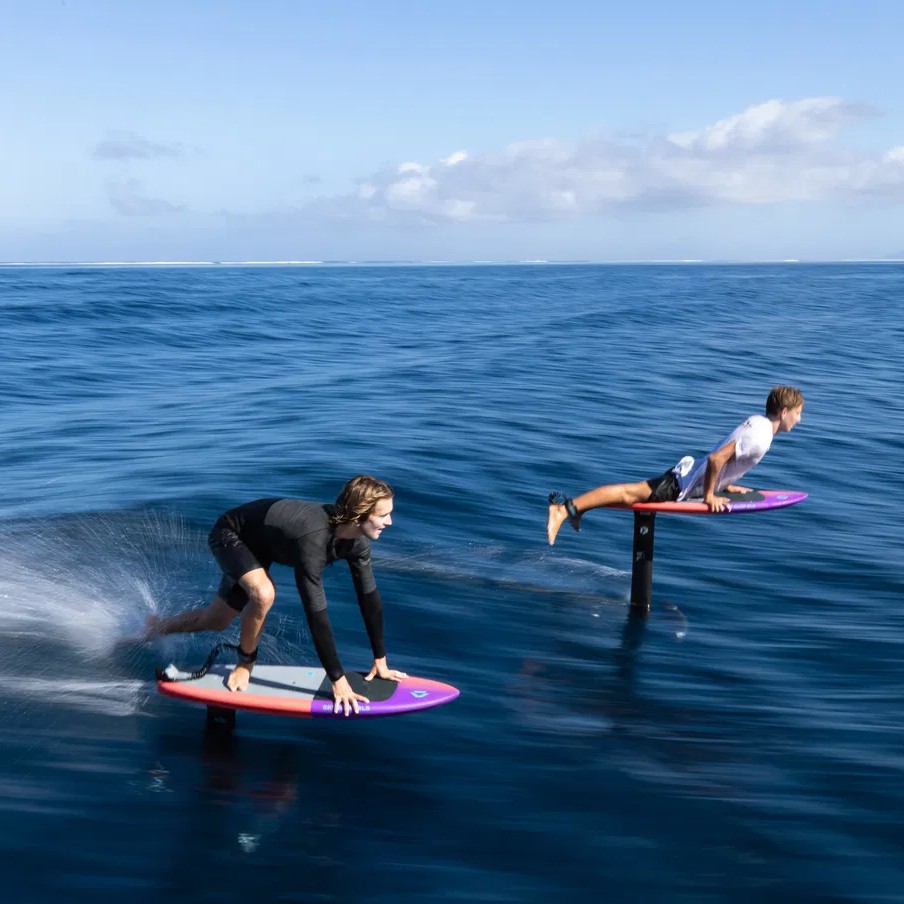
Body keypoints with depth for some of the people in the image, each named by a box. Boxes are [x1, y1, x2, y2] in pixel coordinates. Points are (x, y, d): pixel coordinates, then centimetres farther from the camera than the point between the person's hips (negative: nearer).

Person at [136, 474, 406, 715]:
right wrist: (338, 680, -42)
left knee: (215, 621, 19)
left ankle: (159, 627, 50)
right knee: (263, 594, -36)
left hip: (257, 544, 7)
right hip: (229, 534, -7)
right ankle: (245, 664, -8)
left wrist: (380, 660, -10)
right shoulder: (313, 538, -45)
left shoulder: (356, 538, -22)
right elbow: (316, 613, -44)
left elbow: (369, 595, -13)